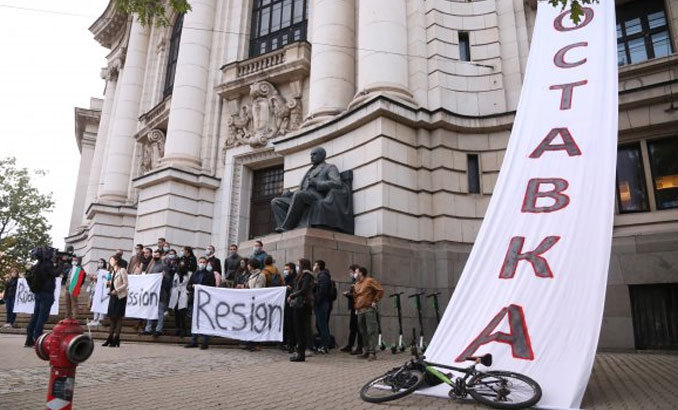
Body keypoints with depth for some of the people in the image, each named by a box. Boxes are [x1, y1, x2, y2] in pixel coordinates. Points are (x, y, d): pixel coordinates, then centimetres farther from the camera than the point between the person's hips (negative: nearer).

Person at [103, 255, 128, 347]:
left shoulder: (122, 270, -6)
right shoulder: (113, 271, 18)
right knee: (112, 316, 8)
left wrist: (116, 290, -19)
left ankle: (116, 339, 0)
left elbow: (126, 284, -12)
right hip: (113, 296, 7)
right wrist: (109, 283, 0)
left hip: (120, 296, -7)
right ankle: (110, 338, 14)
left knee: (118, 317, -4)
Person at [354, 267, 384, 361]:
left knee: (371, 331, -10)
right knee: (363, 332, 9)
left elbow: (380, 291, -5)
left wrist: (375, 301, -8)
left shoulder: (370, 281, -2)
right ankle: (367, 352, 15)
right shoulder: (356, 284, 20)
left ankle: (372, 352, -10)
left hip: (369, 309, -8)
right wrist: (356, 307, 17)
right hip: (360, 311, 8)